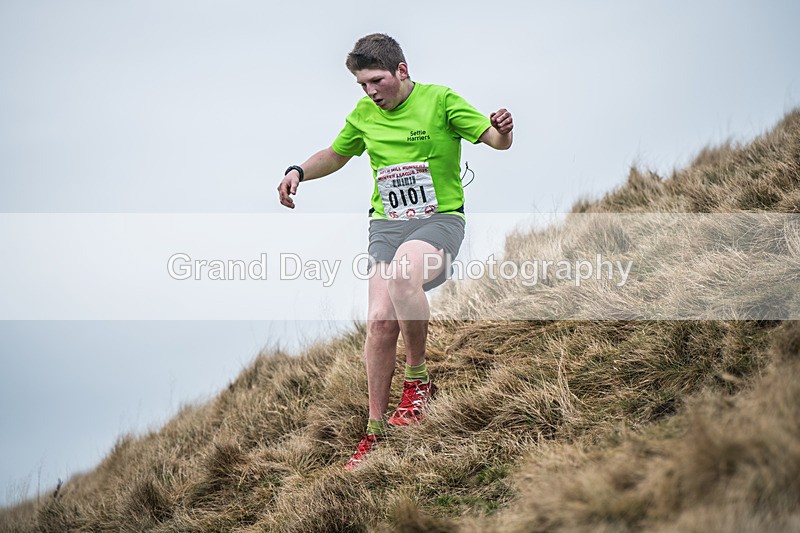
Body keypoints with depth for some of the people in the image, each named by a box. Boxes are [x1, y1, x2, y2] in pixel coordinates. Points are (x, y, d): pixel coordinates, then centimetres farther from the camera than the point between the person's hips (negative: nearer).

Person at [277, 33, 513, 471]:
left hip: (440, 219, -4)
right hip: (386, 223, 4)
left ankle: (417, 379, -16)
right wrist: (298, 172, 8)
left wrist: (502, 130, -28)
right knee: (380, 321, -13)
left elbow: (495, 140, -4)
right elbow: (335, 155, 27)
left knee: (403, 273, -36)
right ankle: (376, 427, -1)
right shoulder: (363, 115, 10)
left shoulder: (440, 101, -3)